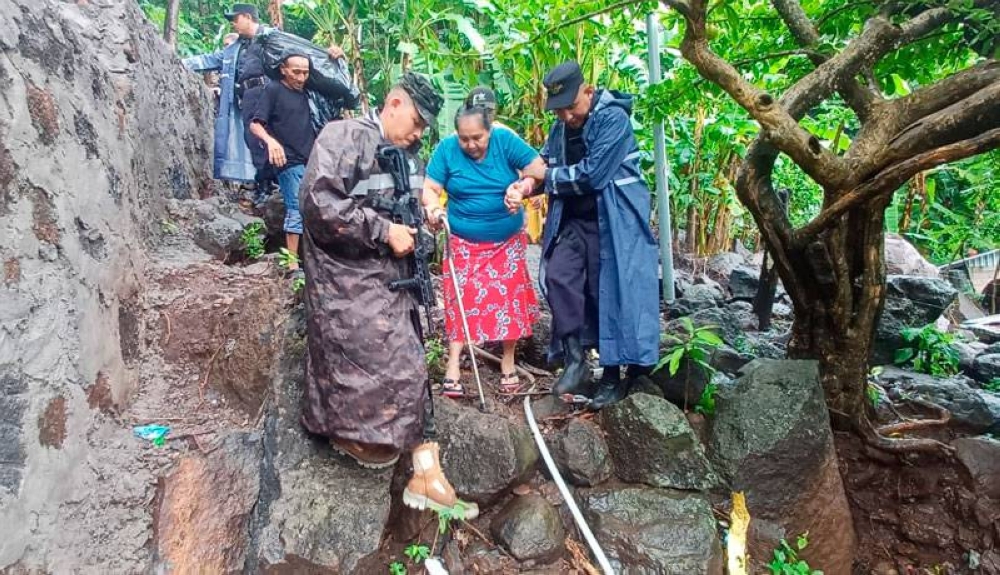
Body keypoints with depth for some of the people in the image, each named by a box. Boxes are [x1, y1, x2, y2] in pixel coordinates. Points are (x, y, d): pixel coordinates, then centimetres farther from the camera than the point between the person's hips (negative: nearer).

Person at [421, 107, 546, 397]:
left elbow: (539, 170, -13)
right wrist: (432, 206, -32)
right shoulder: (446, 149, -9)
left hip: (507, 240, 1)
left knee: (509, 297, 3)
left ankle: (508, 363, 17)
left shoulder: (505, 141, -10)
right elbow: (430, 189, -10)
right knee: (460, 299, -5)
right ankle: (453, 366, 0)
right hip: (464, 242, 0)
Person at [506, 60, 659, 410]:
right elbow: (544, 166, 15)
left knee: (610, 293, -1)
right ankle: (575, 359, 2)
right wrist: (525, 185, -8)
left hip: (612, 222, -6)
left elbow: (593, 175, -22)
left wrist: (549, 178, -9)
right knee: (558, 276, -9)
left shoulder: (613, 118, -14)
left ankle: (613, 374, 13)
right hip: (572, 220, 7)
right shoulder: (561, 127, 9)